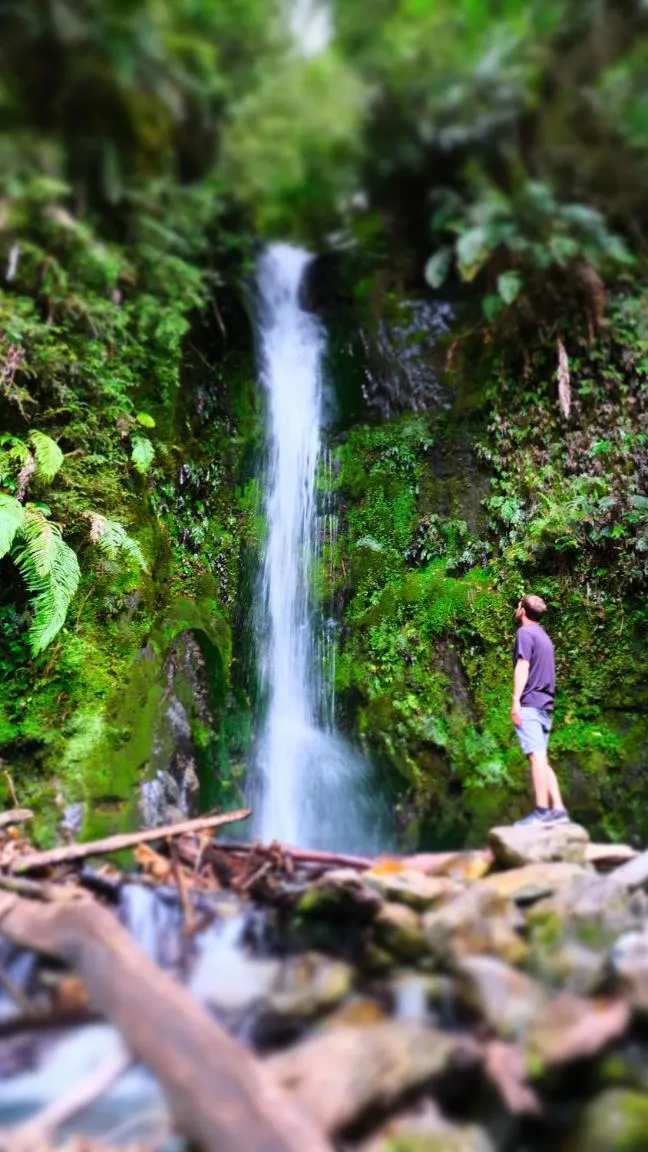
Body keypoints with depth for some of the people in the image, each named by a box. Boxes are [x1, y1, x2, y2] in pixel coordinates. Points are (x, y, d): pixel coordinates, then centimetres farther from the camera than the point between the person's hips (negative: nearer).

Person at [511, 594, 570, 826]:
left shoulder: (525, 632, -3)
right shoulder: (543, 636, 24)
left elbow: (522, 667, -14)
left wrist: (516, 700, -19)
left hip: (530, 704, -9)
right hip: (545, 705, 9)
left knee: (537, 756, -14)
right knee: (542, 759, 9)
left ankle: (542, 811, -18)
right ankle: (558, 809, 3)